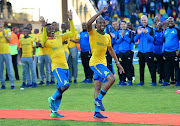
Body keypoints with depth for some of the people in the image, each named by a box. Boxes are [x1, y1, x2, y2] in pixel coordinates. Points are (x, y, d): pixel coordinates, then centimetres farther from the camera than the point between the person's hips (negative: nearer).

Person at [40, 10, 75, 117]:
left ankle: (54, 112, 13)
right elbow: (44, 41, -29)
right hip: (57, 67, -7)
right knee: (65, 85, -24)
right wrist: (44, 27, -37)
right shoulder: (46, 42, -4)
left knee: (60, 89, 6)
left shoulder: (59, 38, 15)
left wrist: (71, 20, 8)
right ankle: (52, 99, 1)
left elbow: (72, 34, 16)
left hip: (65, 66, 7)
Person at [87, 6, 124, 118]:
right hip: (95, 62, -7)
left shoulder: (107, 36, 13)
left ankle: (97, 112, 10)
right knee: (111, 79, -20)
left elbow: (111, 50, 23)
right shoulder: (93, 33, -7)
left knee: (98, 88, 8)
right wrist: (100, 12, -27)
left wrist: (118, 63, 20)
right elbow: (89, 23, -27)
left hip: (102, 63, 7)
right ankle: (99, 99, -8)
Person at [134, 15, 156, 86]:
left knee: (151, 66, -6)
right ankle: (141, 81, 15)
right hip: (140, 51, 5)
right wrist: (138, 34, -11)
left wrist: (146, 33, -24)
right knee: (141, 67, 8)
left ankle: (154, 81, -2)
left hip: (148, 51, -5)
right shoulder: (139, 29, 12)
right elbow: (135, 40, 7)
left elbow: (152, 39, -12)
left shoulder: (150, 29, -1)